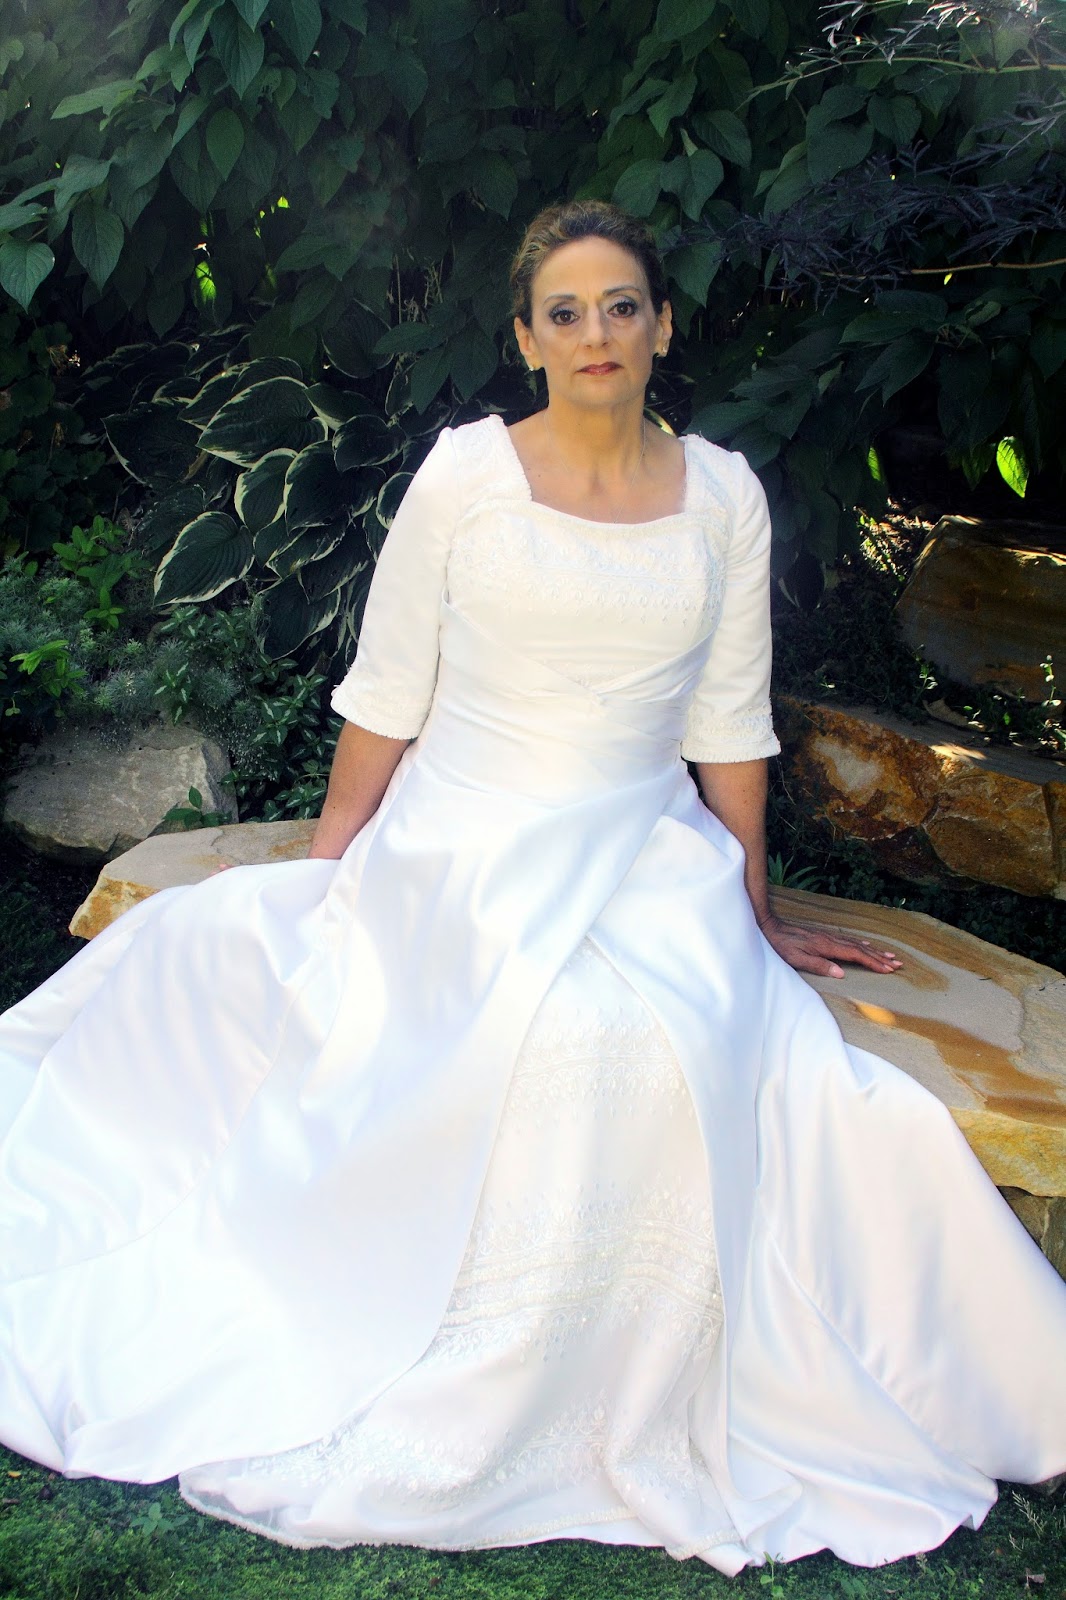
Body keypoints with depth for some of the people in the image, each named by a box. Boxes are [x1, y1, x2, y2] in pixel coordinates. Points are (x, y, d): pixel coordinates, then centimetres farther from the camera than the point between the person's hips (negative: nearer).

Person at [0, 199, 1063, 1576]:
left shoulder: (721, 495, 8)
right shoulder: (465, 472, 1)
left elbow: (730, 722, 11)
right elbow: (387, 693, 4)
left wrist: (754, 916, 13)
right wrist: (325, 872, 4)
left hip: (645, 859, 3)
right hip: (462, 846, -2)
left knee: (683, 1045, -29)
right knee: (584, 1038, -32)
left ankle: (636, 1415, -6)